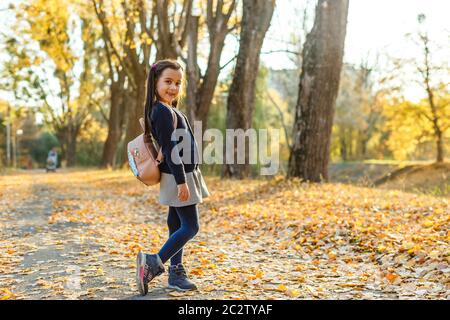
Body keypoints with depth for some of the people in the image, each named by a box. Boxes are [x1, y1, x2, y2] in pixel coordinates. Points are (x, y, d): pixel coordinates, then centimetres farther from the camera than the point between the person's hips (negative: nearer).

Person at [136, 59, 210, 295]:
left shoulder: (165, 111, 14)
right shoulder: (164, 111, -17)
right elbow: (170, 149, -22)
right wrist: (181, 181, -23)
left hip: (179, 177, 10)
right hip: (178, 177, -10)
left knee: (177, 225, 12)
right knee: (190, 226, -8)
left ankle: (176, 273, 18)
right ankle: (154, 263, -7)